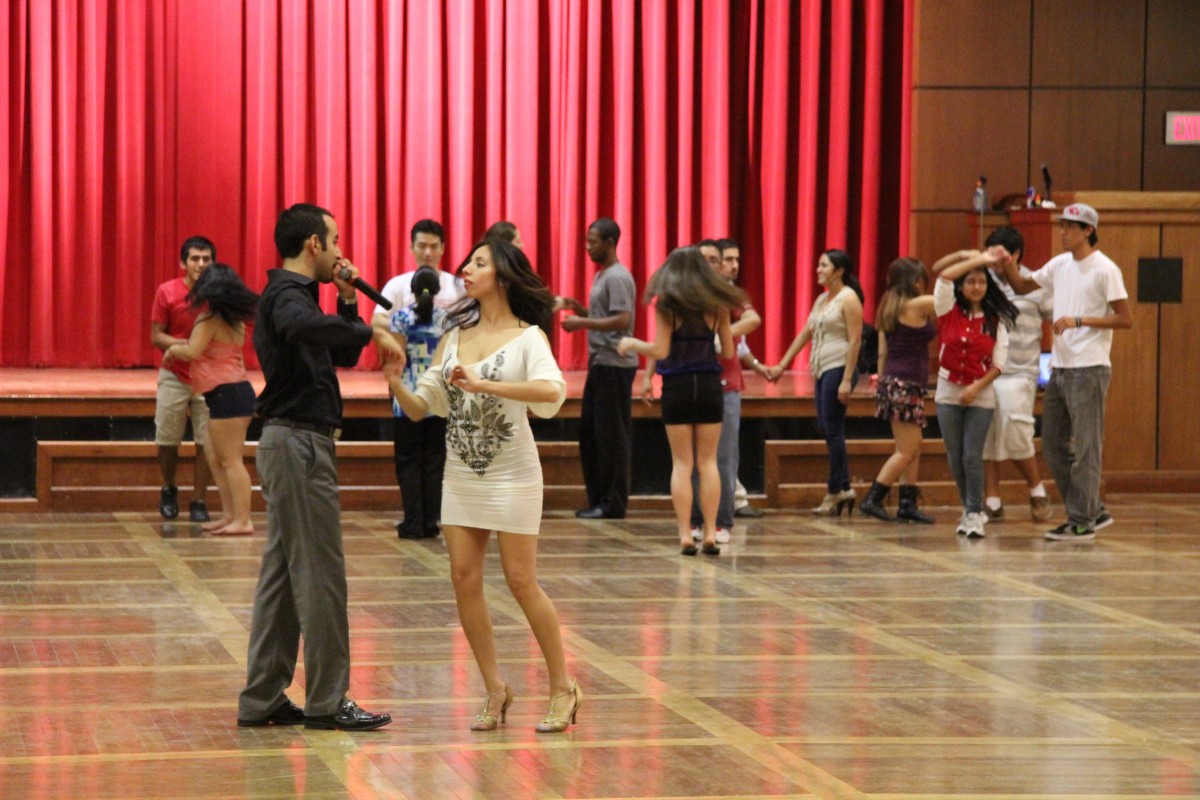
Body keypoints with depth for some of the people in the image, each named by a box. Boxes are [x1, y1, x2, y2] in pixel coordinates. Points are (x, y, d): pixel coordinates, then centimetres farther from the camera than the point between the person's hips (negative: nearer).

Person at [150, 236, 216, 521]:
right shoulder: (167, 292, -6)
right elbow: (156, 337, -4)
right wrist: (184, 345, -20)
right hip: (174, 376, 0)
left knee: (206, 443, -3)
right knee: (167, 440, 5)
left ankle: (199, 501, 8)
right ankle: (168, 490, 31)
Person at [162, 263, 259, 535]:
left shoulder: (209, 320, -12)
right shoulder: (235, 321, 14)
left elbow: (193, 352, -19)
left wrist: (173, 349, -1)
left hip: (226, 393, -9)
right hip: (239, 391, 9)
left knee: (231, 460, -9)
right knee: (216, 457, 16)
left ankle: (242, 520, -11)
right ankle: (230, 514, 17)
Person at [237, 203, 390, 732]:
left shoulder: (292, 293, 18)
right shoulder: (286, 294, -14)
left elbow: (344, 354, 24)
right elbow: (302, 326, -40)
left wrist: (348, 301, 11)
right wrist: (369, 330, -30)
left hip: (293, 444, 11)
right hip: (298, 442, -11)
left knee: (282, 573, 11)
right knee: (319, 574, -6)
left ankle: (262, 700, 14)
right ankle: (327, 702, -2)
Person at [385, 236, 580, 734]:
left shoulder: (527, 337, -6)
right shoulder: (455, 337, 10)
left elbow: (552, 391, -25)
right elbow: (421, 408, 7)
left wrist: (485, 385, -32)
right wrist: (395, 382, -13)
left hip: (511, 474, -5)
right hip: (461, 474, 5)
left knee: (521, 582, -4)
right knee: (465, 580, 0)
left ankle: (563, 688, 9)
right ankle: (495, 689, 11)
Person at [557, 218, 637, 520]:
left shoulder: (617, 277, -12)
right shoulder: (601, 276, 18)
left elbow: (622, 320, -22)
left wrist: (582, 323, -19)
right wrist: (575, 306, 11)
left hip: (615, 365, -10)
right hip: (599, 363, 10)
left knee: (611, 435, -6)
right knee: (589, 431, 11)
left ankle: (613, 503, -2)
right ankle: (598, 499, 16)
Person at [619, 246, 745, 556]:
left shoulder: (666, 305, -6)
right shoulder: (717, 305, 2)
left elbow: (660, 351, -12)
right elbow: (728, 352, 5)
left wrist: (631, 344, 5)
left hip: (677, 386, -2)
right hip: (710, 385, 2)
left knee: (681, 464, 4)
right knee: (708, 462, 8)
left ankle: (685, 534, -1)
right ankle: (710, 532, 4)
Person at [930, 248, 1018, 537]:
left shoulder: (995, 321, 1)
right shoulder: (949, 311, 1)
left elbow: (999, 364, -2)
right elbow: (944, 274, -13)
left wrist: (976, 387, -15)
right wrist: (978, 258, -11)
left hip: (980, 396, -1)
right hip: (948, 393, 2)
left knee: (972, 456, -9)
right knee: (955, 458, 5)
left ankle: (974, 514, -3)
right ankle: (970, 509, 20)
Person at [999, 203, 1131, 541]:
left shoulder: (1104, 270, -9)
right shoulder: (1059, 265, 12)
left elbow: (1125, 319, -11)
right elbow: (1022, 287, 21)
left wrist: (1079, 320, -17)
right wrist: (1008, 266, 0)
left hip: (1089, 369, -8)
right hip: (1060, 367, 8)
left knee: (1085, 447, -4)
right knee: (1053, 443, 11)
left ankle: (1082, 522, 1)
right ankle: (1094, 511, 19)